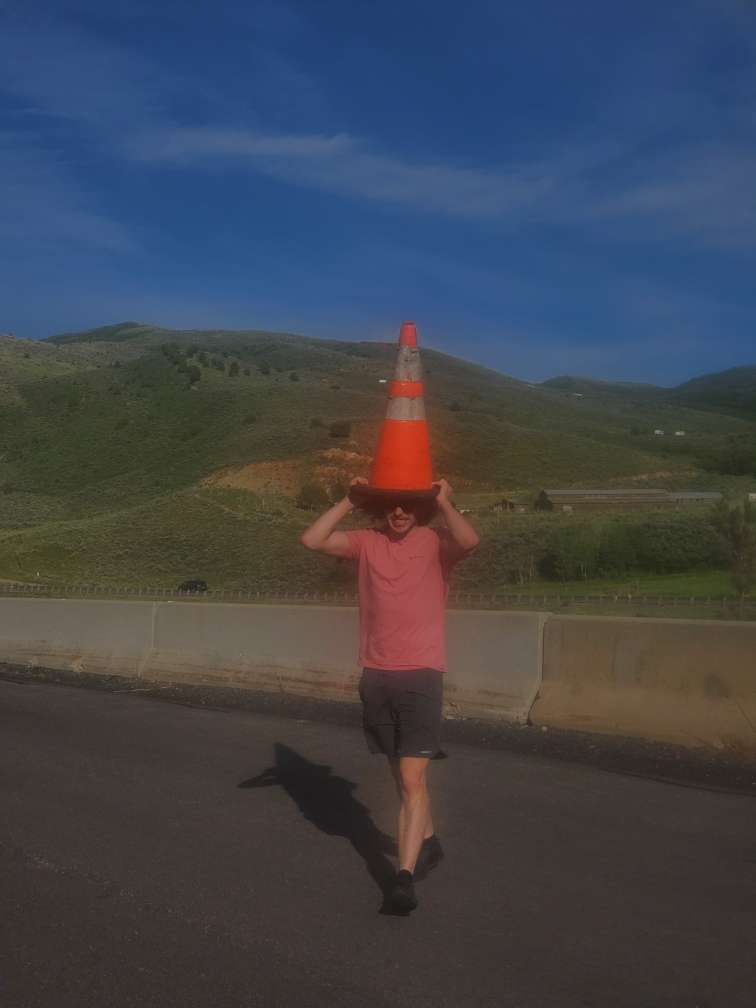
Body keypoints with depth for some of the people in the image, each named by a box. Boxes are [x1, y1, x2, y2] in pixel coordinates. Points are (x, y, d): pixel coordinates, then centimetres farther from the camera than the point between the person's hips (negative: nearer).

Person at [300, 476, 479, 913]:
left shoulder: (436, 543, -5)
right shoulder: (367, 542, 5)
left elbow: (470, 540, -27)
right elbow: (312, 539, -4)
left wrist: (445, 502, -14)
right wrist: (348, 501, -4)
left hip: (421, 675, -4)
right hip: (376, 675, 5)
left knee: (412, 779, -10)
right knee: (402, 771, 20)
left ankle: (405, 876, -8)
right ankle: (428, 842, 40)